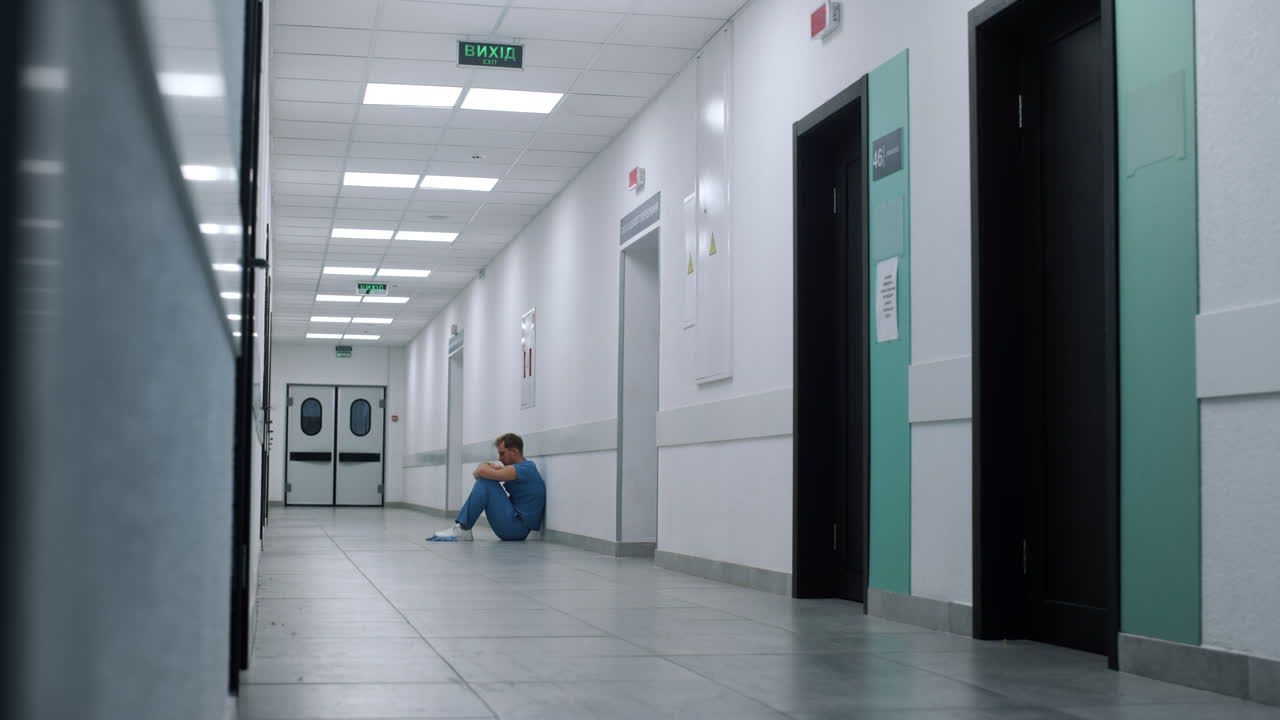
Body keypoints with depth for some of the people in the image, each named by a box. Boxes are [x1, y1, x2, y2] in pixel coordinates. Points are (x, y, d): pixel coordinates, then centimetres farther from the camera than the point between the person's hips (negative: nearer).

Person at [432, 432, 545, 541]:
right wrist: (492, 467, -8)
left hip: (517, 528, -10)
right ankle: (461, 526, 3)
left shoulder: (525, 469, -15)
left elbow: (483, 471, -24)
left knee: (485, 481, -16)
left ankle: (462, 529, -15)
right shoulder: (523, 466, 16)